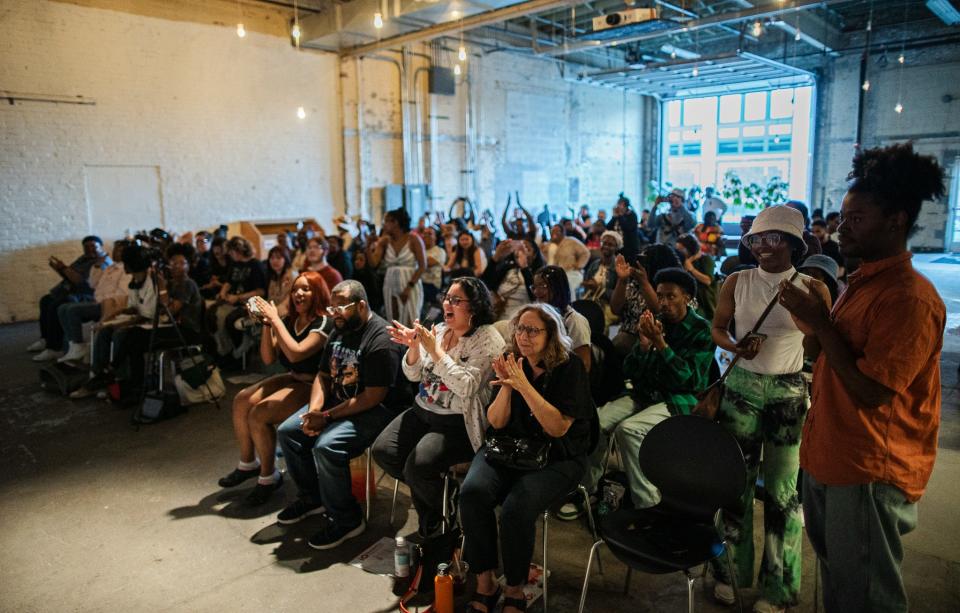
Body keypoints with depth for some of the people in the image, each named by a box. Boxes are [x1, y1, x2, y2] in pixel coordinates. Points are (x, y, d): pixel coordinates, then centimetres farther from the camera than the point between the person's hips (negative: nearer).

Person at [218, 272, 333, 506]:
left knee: (258, 414, -23)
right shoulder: (288, 320, 5)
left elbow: (296, 353, -29)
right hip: (291, 379, 8)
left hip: (312, 387, -8)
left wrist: (275, 319, -23)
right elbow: (268, 358, 4)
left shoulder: (324, 323, -15)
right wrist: (266, 325, -9)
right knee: (241, 400, -8)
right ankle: (248, 463, 12)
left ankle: (269, 476, -3)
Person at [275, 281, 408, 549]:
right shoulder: (340, 331, 9)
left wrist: (327, 416, -21)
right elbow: (323, 376, 12)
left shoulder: (380, 340, -21)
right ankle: (312, 497, 19)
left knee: (326, 446, -28)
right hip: (335, 402, 10)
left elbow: (373, 397, -24)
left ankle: (346, 519, -7)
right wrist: (314, 410, -7)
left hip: (374, 411, -9)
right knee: (287, 431, 1)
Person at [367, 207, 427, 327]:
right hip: (391, 286, 4)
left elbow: (422, 266, -8)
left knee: (410, 325, -8)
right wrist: (369, 246, -12)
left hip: (410, 286, -4)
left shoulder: (413, 239, -5)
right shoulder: (385, 241, 7)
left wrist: (409, 286, -15)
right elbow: (373, 263, -1)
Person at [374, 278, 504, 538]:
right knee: (382, 450, -9)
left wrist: (435, 350, -22)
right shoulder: (438, 330, 7)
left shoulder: (487, 339, -12)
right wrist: (413, 347, -11)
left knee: (418, 465, -25)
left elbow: (466, 387, -23)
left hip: (458, 423, -7)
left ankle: (447, 517, 8)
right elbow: (413, 376, 9)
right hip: (422, 412, 7)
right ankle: (427, 501, 16)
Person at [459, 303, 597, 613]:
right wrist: (506, 385, -16)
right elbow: (496, 423, 3)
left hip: (557, 456, -4)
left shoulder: (569, 368, -8)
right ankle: (485, 583, -8)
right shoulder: (511, 361, 3)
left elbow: (558, 428, -16)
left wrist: (523, 385, -24)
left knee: (516, 508, -30)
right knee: (472, 492, -25)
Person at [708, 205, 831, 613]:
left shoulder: (813, 289, -4)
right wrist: (737, 347, -13)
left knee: (782, 488, 4)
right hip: (741, 388, 1)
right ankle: (730, 571, 28)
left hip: (789, 393, -1)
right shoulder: (737, 282, -1)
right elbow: (717, 329, 6)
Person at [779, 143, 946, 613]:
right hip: (827, 456, 9)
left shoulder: (910, 298, -21)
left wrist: (821, 322, -21)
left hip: (872, 471, -9)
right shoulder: (861, 282, 9)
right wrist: (811, 320, 2)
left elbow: (869, 392, -25)